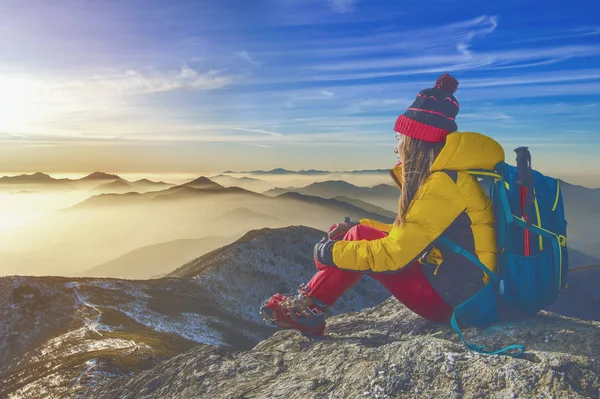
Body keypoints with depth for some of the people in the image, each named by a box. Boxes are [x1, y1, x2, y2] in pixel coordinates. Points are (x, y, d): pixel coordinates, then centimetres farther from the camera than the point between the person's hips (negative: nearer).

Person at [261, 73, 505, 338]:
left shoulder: (442, 184, -23)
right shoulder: (448, 175, 8)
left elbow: (394, 254, -22)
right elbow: (409, 233, 15)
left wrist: (332, 253, -10)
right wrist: (357, 227, 7)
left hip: (453, 300, -9)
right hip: (455, 284, 9)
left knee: (361, 237, -11)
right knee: (361, 233, 3)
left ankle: (309, 309, 2)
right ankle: (308, 306, 4)